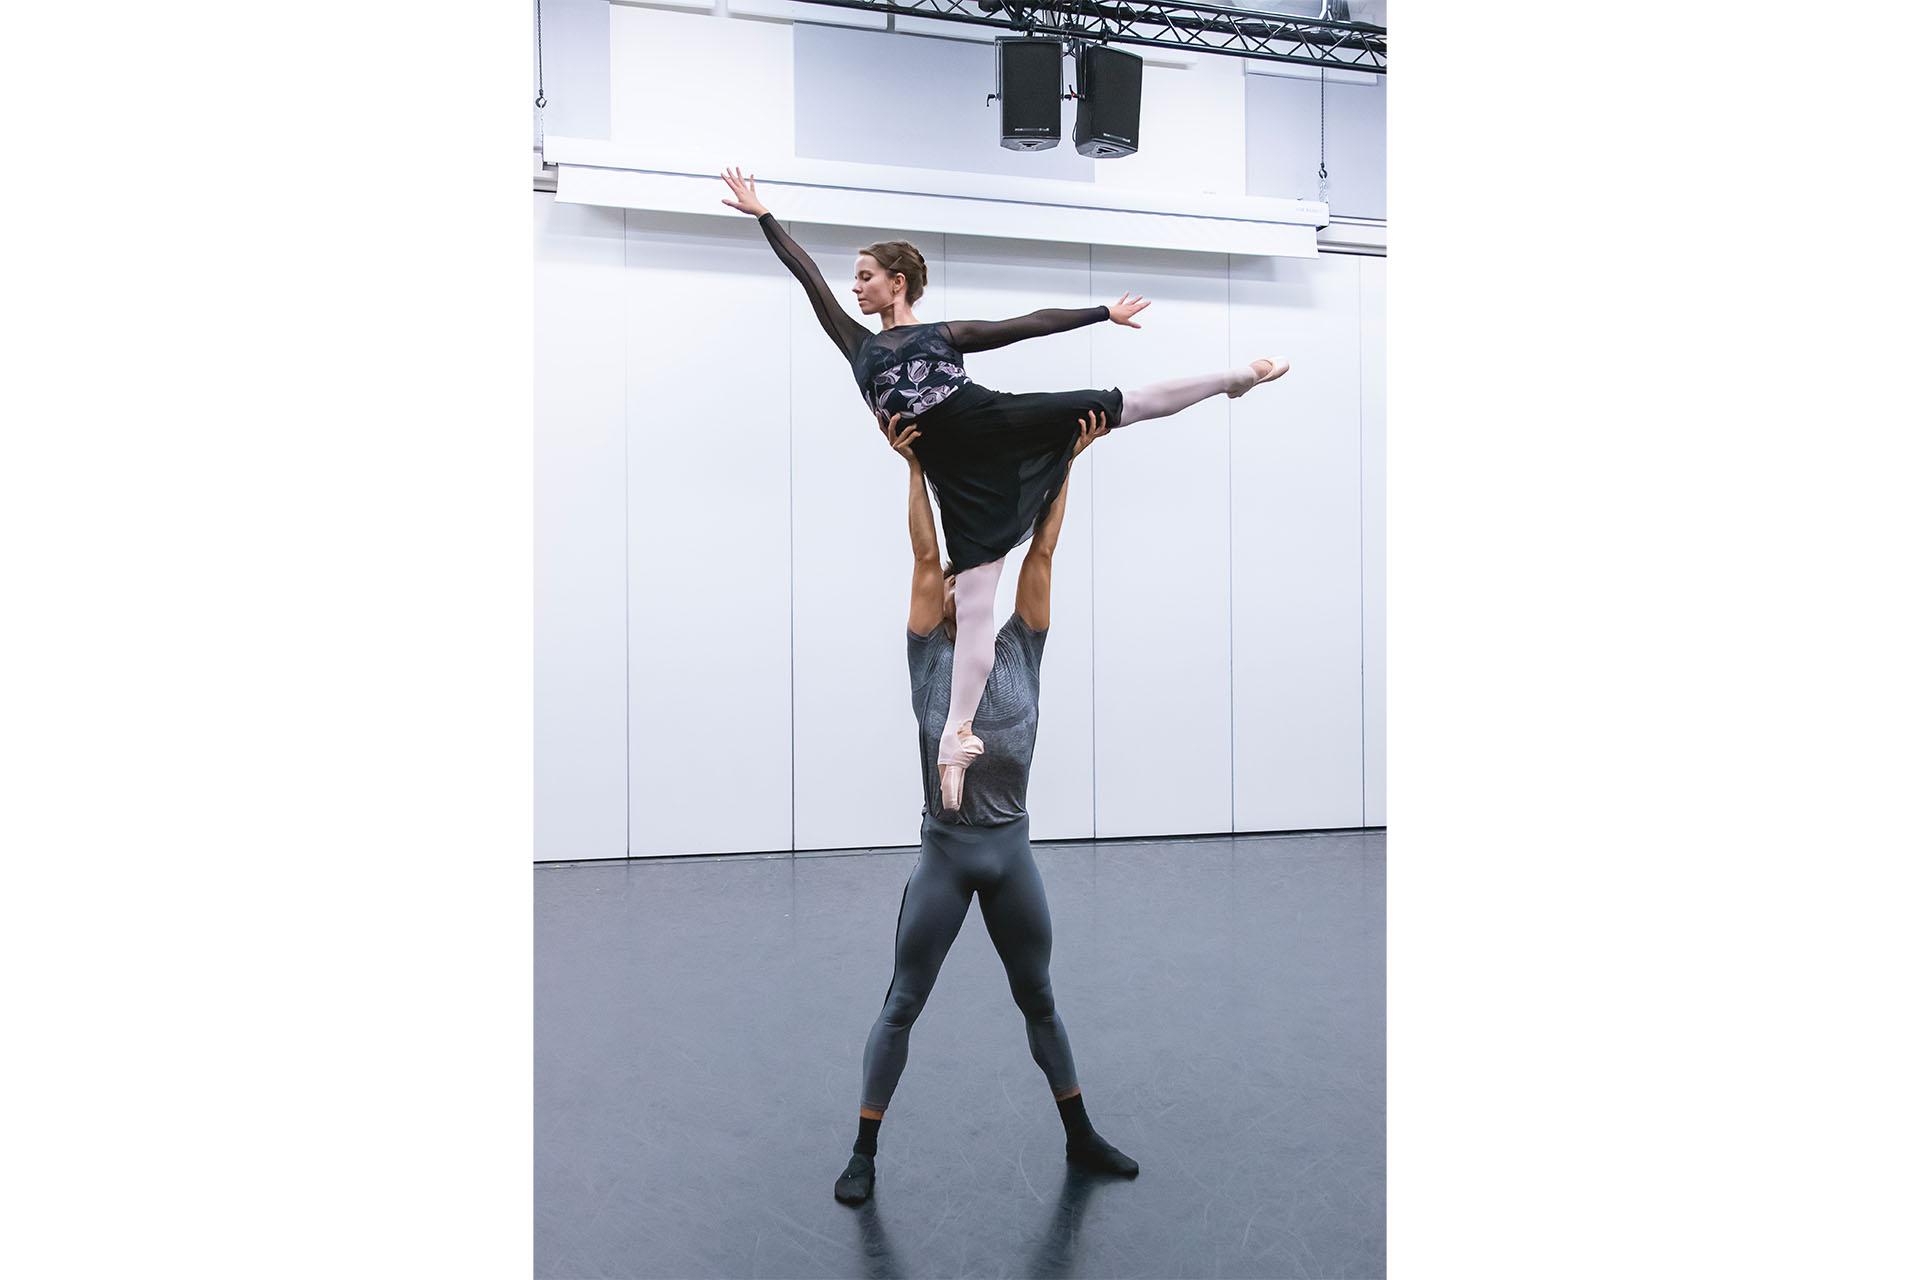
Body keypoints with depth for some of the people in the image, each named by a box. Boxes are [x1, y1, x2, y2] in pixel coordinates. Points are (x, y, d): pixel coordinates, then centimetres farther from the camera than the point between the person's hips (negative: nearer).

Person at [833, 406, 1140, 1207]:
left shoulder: (1020, 652, 4)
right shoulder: (929, 660, -3)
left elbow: (1041, 550, 2)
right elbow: (925, 556, -9)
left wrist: (1065, 463, 0)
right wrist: (914, 466, -11)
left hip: (1011, 850, 3)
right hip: (946, 853, -3)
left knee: (1038, 999, 18)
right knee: (902, 1005, 5)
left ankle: (1080, 1138, 32)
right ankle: (864, 1154, 16)